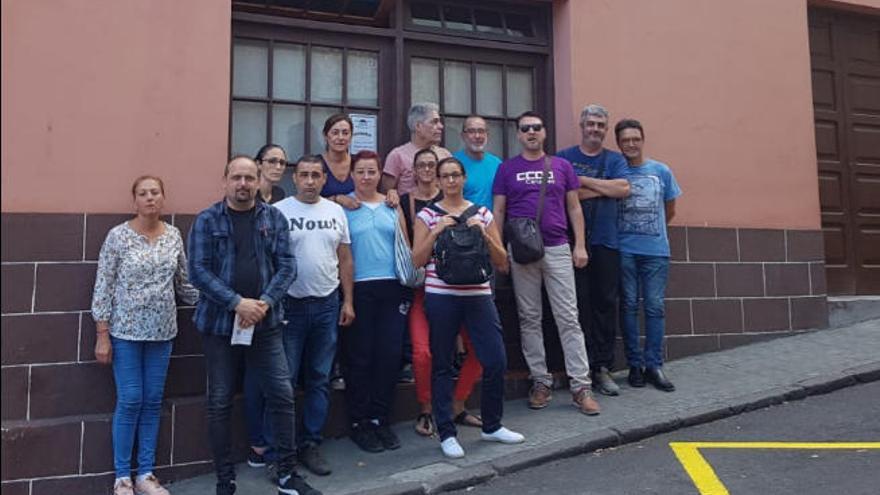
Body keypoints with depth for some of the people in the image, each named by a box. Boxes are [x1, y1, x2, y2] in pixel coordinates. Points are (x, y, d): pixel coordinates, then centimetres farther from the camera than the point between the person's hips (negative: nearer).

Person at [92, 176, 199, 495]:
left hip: (162, 332, 4)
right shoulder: (118, 236, -7)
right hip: (126, 331, -3)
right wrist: (102, 336, -9)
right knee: (130, 401, 0)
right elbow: (103, 287, -7)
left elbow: (183, 282, 12)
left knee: (153, 402, 9)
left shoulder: (174, 236, 4)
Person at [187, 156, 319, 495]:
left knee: (281, 395, 2)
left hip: (265, 323, 2)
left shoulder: (274, 218, 5)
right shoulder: (207, 220, -1)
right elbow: (198, 270, -8)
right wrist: (237, 303, -17)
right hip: (219, 324, -1)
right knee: (220, 403, 6)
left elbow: (287, 265, 0)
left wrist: (265, 303, -13)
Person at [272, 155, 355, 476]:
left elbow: (345, 260, 10)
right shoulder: (278, 212, -4)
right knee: (285, 379, 3)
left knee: (320, 379, 9)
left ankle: (309, 444, 21)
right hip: (290, 305, -3)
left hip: (327, 305, 4)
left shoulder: (335, 212, 8)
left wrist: (347, 301, 6)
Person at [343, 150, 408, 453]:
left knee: (390, 355, 5)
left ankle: (380, 419, 21)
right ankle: (359, 423, 17)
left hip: (391, 288, 4)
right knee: (360, 357, 3)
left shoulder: (392, 205, 12)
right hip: (358, 289, -3)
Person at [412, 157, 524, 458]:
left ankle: (492, 425, 22)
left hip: (478, 296, 2)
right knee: (442, 365, 4)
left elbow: (502, 263, 7)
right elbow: (417, 261, -2)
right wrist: (436, 231, -11)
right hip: (441, 297, -2)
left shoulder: (483, 214, 10)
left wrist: (484, 233, -7)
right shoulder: (428, 215, 5)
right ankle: (447, 434, 18)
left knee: (496, 361, 0)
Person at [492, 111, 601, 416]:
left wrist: (580, 245, 2)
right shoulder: (507, 169, 8)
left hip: (558, 249, 0)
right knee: (529, 318, 5)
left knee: (568, 318, -1)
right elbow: (498, 211, 6)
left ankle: (580, 386, 4)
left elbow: (574, 208, 11)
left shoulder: (561, 166, 10)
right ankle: (541, 382, 16)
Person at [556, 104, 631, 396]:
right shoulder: (563, 158, 8)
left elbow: (623, 189, -5)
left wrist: (583, 181, -6)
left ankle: (602, 368, 13)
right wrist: (604, 189, -6)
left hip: (606, 243, 2)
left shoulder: (615, 160, 14)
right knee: (578, 304, -1)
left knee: (606, 304, 3)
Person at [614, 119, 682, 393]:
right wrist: (629, 231, 0)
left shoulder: (661, 171, 8)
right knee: (629, 305, 3)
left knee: (655, 307, 1)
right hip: (624, 250, -1)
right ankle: (635, 365, 12)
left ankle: (654, 365, 10)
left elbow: (670, 210, 17)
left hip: (656, 249, 1)